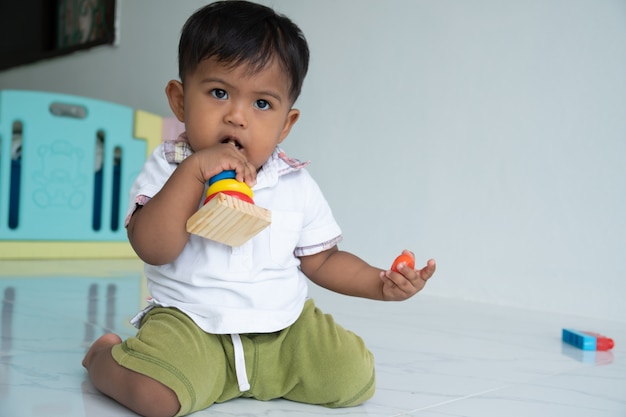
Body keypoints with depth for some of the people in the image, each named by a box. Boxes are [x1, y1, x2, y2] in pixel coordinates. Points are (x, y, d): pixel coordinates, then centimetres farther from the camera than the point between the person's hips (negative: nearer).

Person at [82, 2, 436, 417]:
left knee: (355, 379, -8)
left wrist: (381, 283, -5)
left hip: (285, 325, 4)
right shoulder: (168, 169, -6)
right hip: (189, 322, -3)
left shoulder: (296, 184, 3)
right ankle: (103, 355, 9)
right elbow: (153, 250, -21)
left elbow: (321, 260, 10)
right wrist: (193, 172, -28)